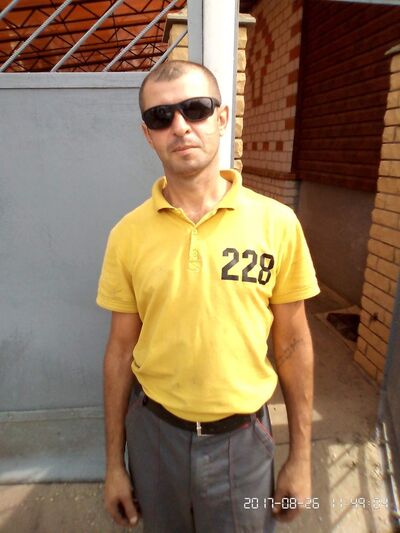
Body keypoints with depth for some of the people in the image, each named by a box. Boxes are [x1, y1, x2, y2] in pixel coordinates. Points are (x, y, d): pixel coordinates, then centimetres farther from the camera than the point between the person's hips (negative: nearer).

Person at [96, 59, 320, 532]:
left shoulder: (277, 223, -12)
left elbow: (293, 344, -4)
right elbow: (121, 350, -2)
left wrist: (300, 456, 2)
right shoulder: (127, 235, -9)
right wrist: (114, 462, 5)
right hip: (154, 433, 2)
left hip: (242, 437, -1)